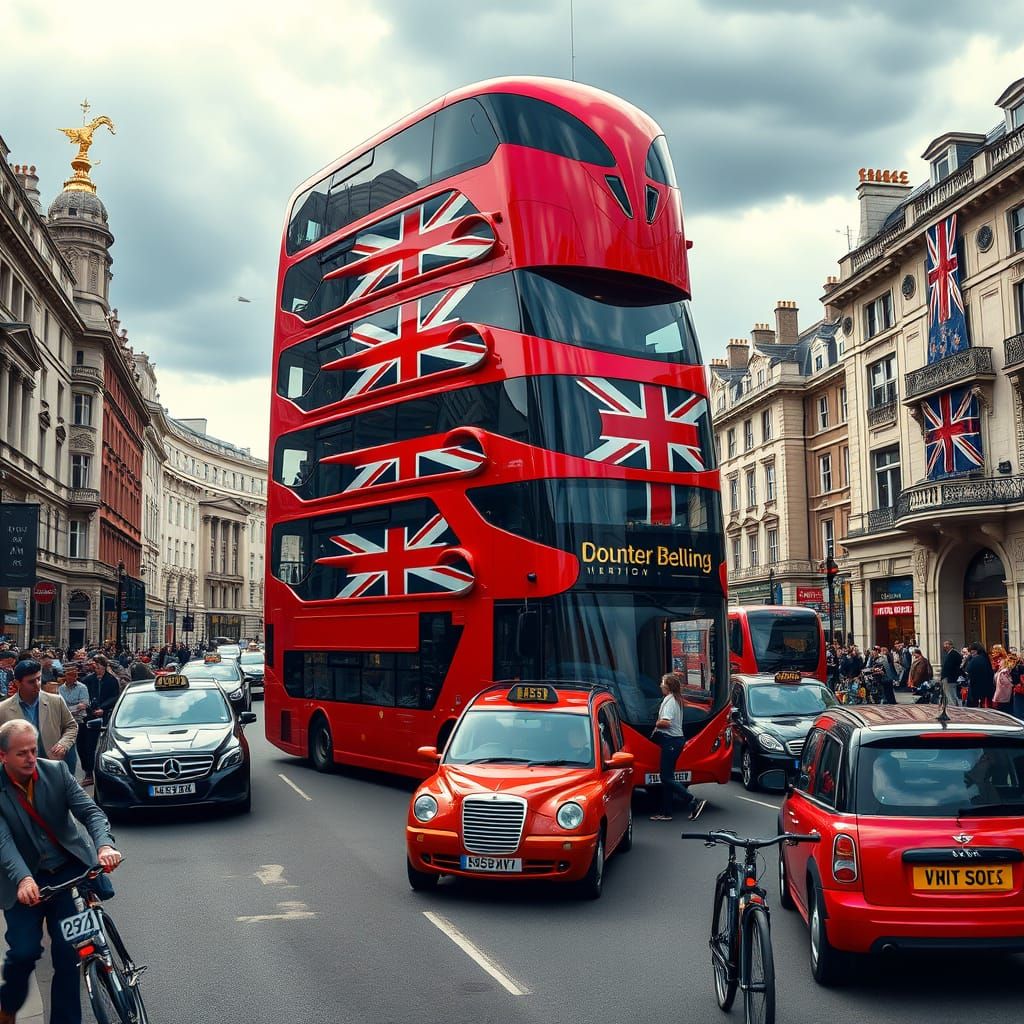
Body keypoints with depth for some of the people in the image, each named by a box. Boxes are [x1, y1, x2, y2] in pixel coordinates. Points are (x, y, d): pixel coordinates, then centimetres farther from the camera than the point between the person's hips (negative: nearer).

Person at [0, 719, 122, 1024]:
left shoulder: (56, 771, -7)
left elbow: (90, 811, -14)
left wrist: (104, 845, -35)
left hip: (68, 871, 1)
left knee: (68, 951, -7)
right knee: (25, 950, -7)